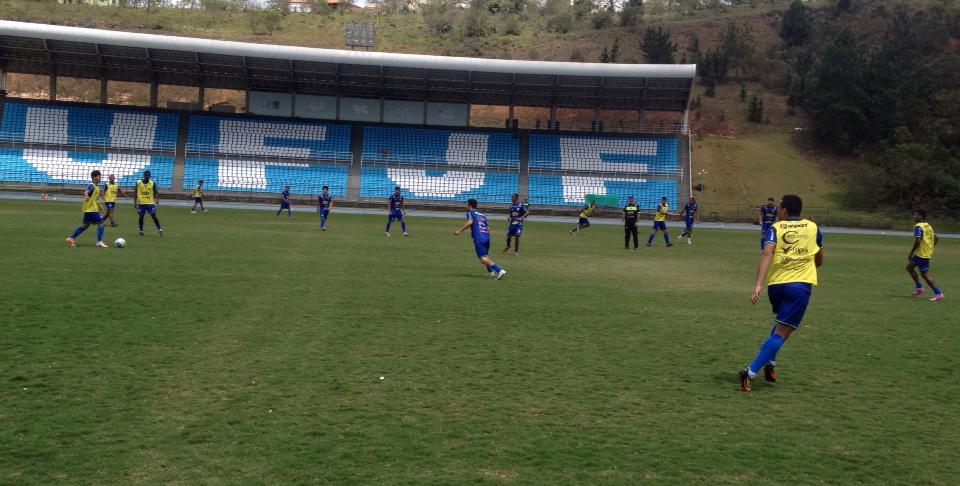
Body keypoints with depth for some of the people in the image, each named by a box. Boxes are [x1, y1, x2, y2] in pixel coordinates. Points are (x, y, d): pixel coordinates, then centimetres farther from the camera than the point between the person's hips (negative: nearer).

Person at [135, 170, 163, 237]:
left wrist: (156, 199, -13)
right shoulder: (138, 183, 0)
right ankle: (141, 231, 15)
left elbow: (156, 192, 4)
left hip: (150, 203, -1)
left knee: (154, 216, -5)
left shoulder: (153, 183, 0)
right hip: (141, 203, 1)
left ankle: (160, 230, 1)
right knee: (141, 217, 3)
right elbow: (135, 193, 5)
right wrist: (135, 201, 0)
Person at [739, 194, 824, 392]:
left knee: (780, 324, 29)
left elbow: (767, 253, -14)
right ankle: (751, 372, -18)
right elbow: (819, 261, 20)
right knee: (782, 332, -6)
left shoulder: (775, 229, 5)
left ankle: (770, 363, 23)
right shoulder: (812, 227, 11)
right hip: (801, 285, -2)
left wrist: (758, 284, -22)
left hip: (776, 284, 2)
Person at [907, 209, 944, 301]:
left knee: (925, 274, -4)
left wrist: (911, 253, -18)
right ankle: (919, 287, 19)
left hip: (922, 254, -10)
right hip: (927, 252, 10)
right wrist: (930, 248, 21)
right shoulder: (928, 226, 12)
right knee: (909, 267, 18)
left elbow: (918, 241, -25)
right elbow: (937, 238, 16)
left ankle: (938, 293, -2)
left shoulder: (918, 226, -16)